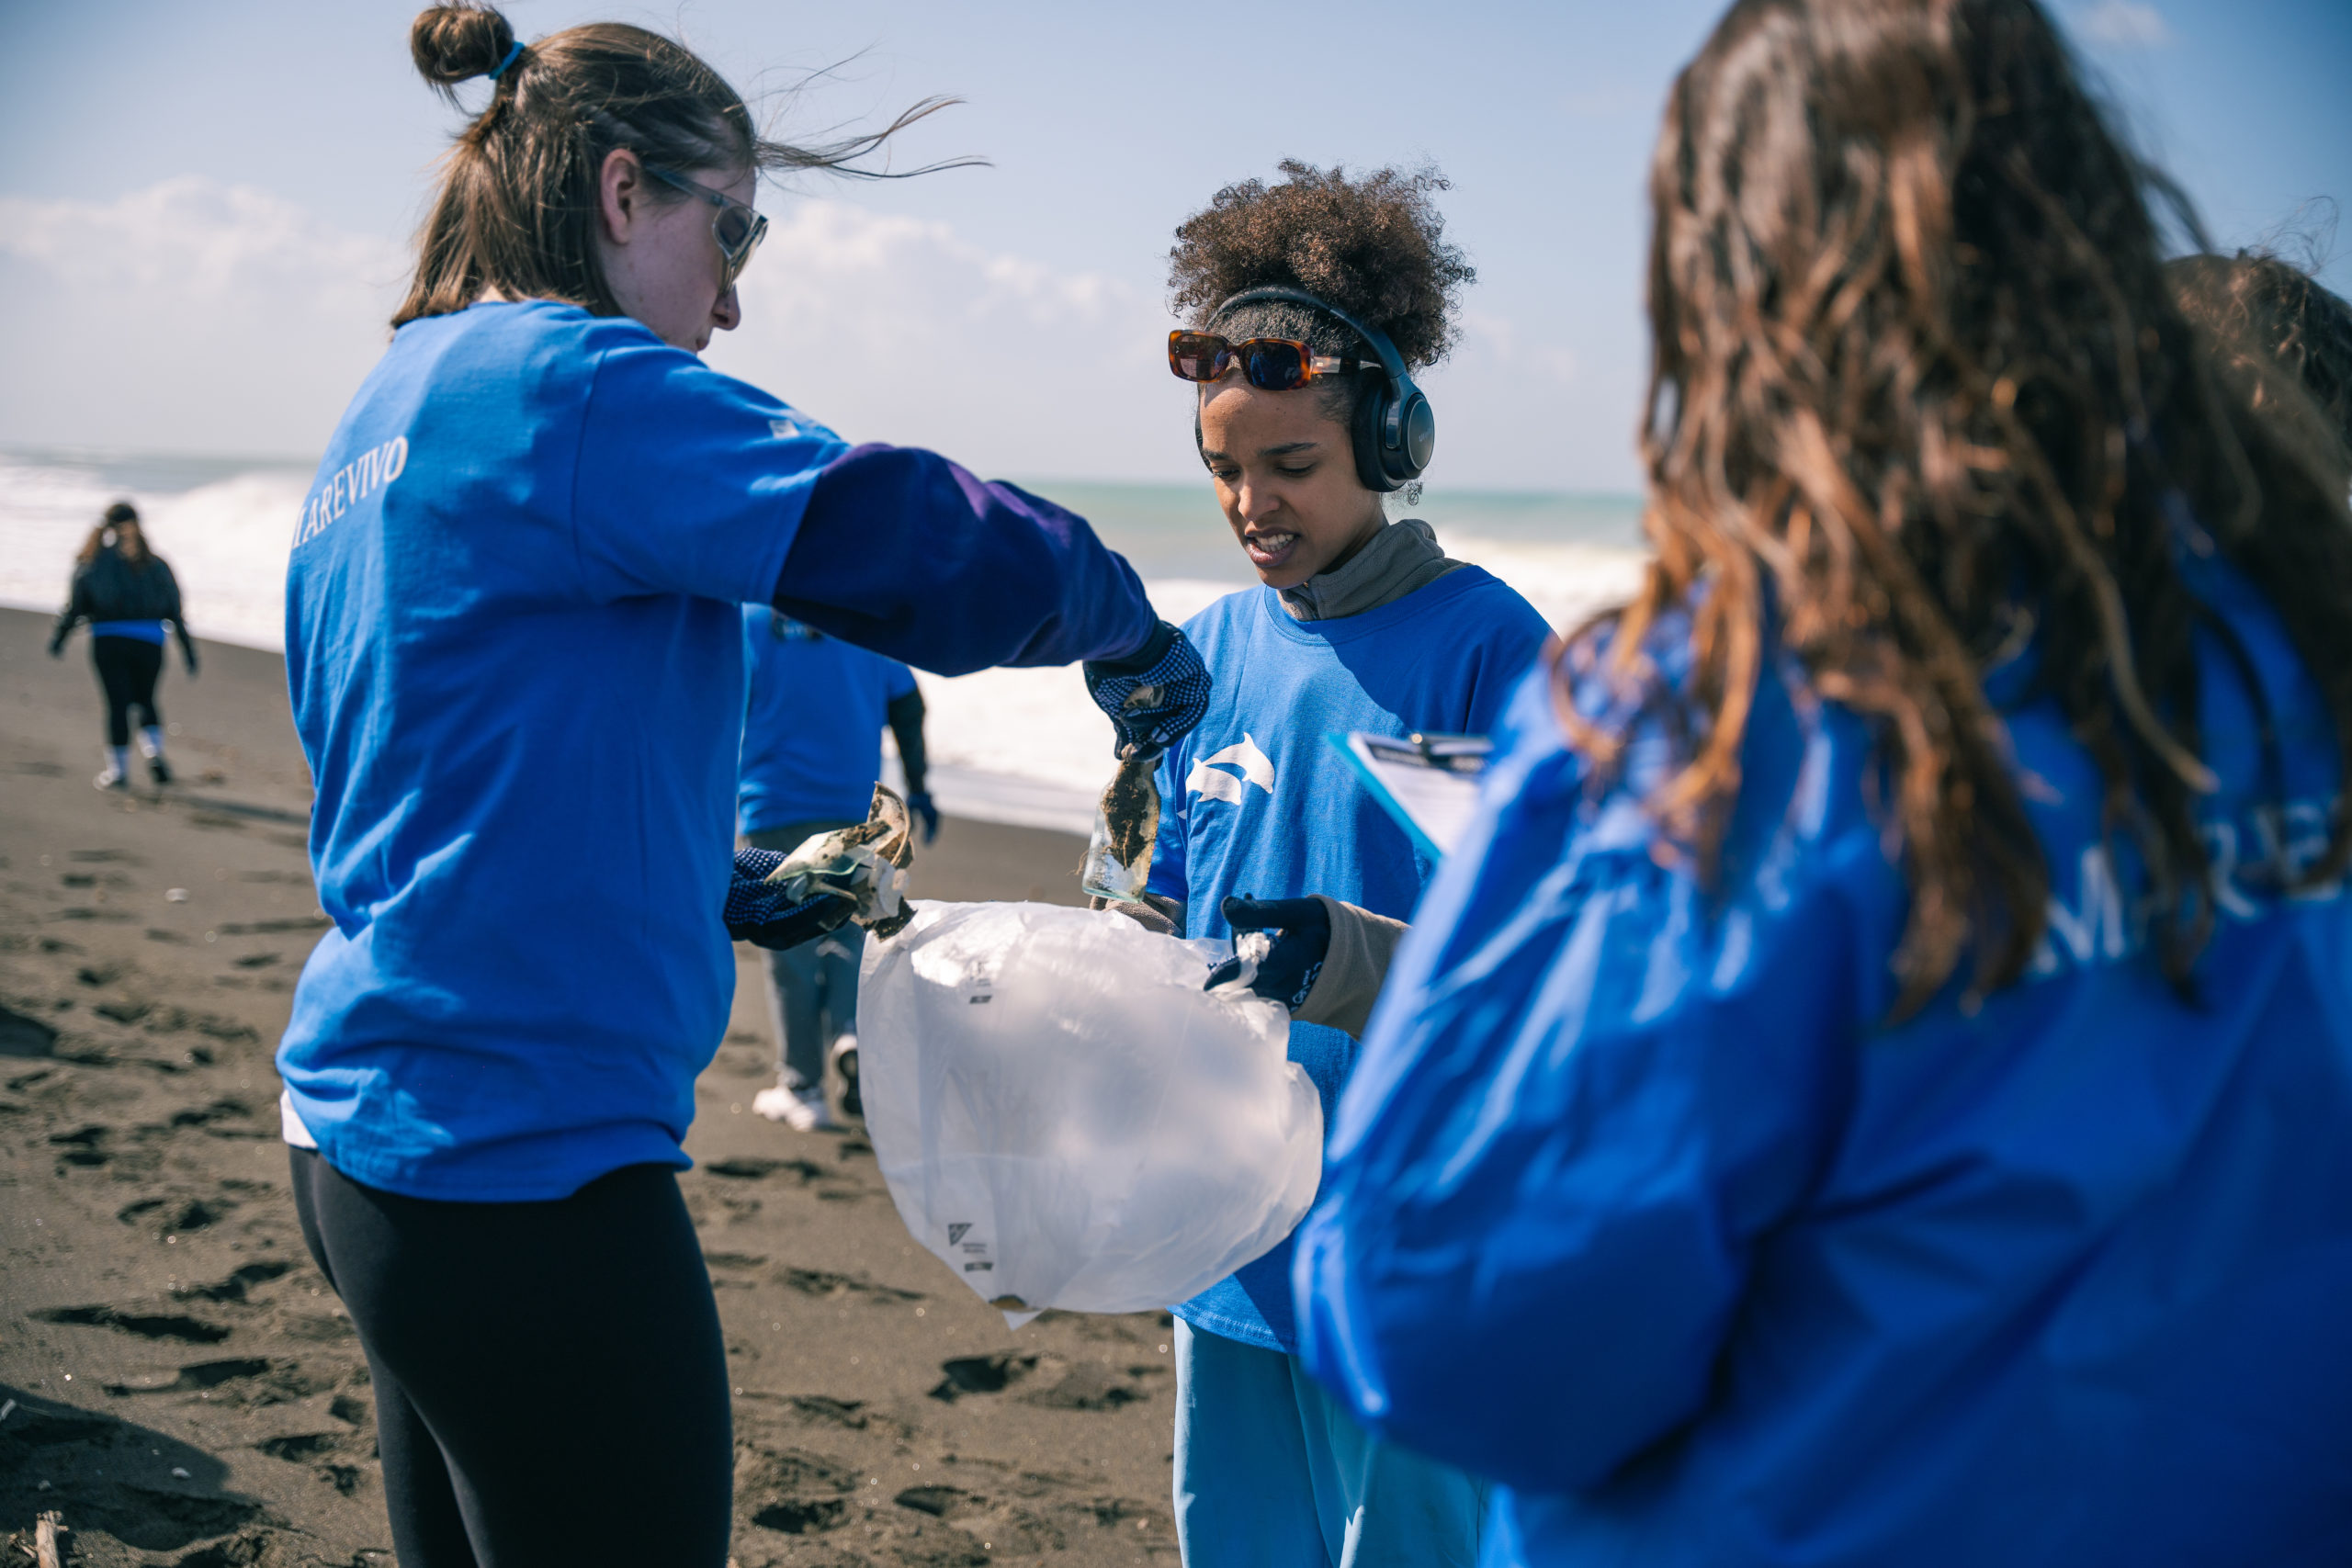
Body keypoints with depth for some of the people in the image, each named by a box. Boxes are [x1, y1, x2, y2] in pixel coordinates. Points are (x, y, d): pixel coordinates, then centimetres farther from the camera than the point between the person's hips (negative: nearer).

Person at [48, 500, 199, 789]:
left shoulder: (94, 561, 4)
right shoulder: (154, 563, 7)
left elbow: (75, 605, 3)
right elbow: (175, 611, 6)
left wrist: (58, 638, 15)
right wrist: (188, 650, 9)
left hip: (107, 642, -1)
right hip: (148, 643, 1)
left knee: (117, 704, 3)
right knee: (146, 700, 16)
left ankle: (117, 769, 3)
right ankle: (153, 751, -6)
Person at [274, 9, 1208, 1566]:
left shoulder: (387, 416, 15)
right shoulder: (569, 383, -14)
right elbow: (936, 549, -23)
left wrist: (720, 890, 17)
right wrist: (1131, 628, -4)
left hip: (370, 1132, 10)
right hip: (521, 1155, -10)